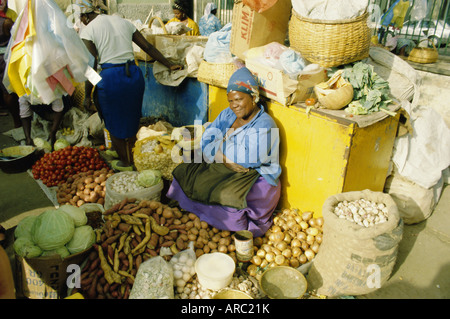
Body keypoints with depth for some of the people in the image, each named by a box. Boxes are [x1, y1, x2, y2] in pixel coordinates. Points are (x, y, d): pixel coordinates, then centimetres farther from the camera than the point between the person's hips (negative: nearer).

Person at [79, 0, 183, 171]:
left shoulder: (88, 30, -1)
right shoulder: (123, 22, 14)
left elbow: (91, 67, -8)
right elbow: (148, 47, 12)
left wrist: (87, 96, -1)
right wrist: (169, 65, 17)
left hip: (110, 78, -5)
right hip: (134, 74, 5)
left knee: (114, 124, 14)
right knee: (131, 120, 21)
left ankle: (125, 163, 28)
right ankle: (131, 158, 37)